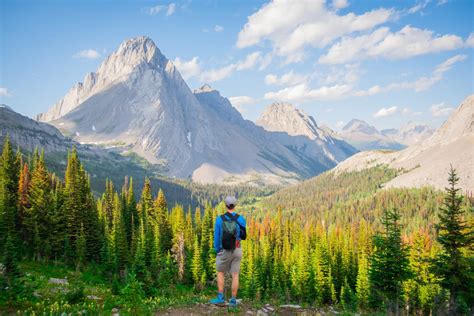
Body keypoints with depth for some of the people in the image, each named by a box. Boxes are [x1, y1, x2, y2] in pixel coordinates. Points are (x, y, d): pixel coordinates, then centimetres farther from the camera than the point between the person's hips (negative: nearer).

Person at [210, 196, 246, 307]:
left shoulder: (219, 219, -10)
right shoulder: (241, 219, -7)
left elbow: (217, 237, -7)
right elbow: (243, 236, 1)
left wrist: (216, 251, 6)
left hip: (224, 250, -1)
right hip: (237, 250, 1)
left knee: (220, 273, 15)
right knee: (235, 275, 8)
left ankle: (220, 298, 11)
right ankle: (233, 300, 10)